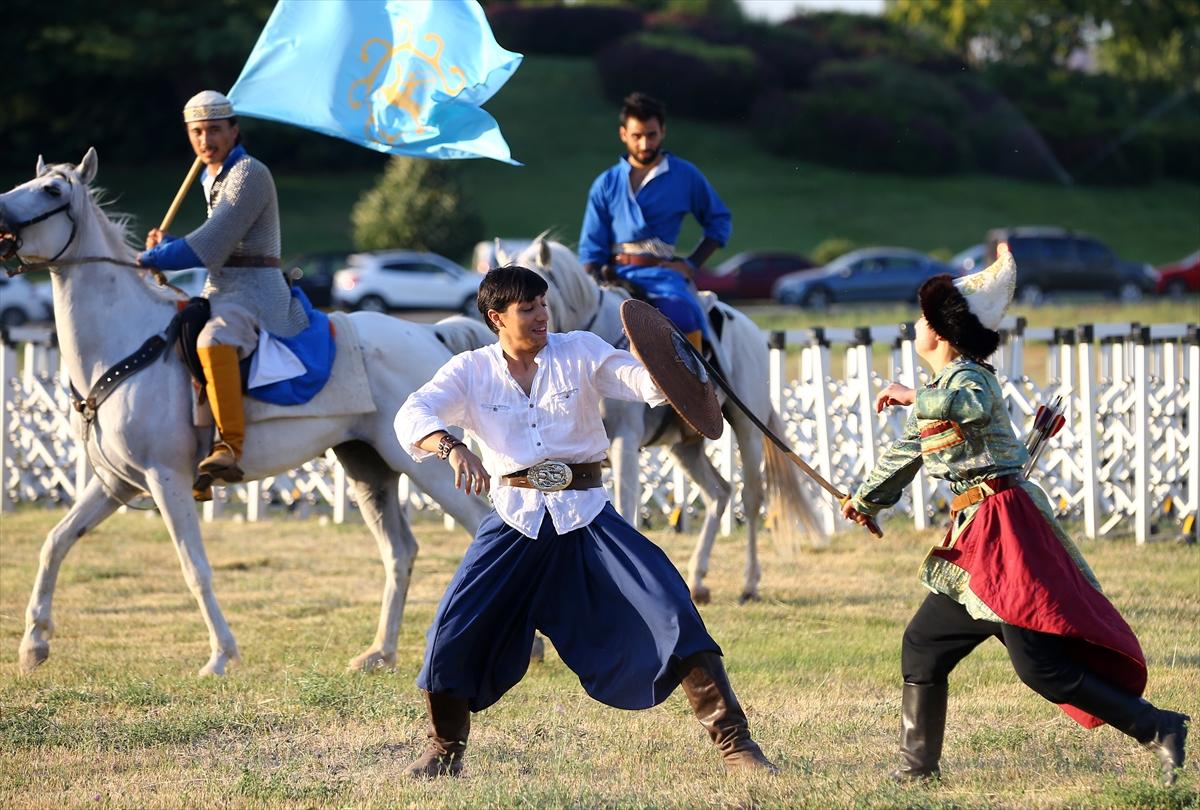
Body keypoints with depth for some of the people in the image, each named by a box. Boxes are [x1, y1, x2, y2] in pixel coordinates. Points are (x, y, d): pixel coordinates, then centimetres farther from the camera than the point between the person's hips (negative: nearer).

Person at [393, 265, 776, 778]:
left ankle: (733, 742, -7)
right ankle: (445, 751, 17)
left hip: (586, 514, 0)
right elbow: (413, 415, -12)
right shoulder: (471, 371, 2)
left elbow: (649, 384, -8)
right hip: (516, 517, 0)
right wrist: (452, 448, -32)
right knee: (455, 630, -8)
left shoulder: (581, 352, 3)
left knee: (669, 610, -13)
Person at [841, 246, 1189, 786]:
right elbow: (906, 454, 36)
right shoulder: (938, 392, 19)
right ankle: (917, 766, 24)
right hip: (973, 538, 10)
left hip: (1002, 527, -10)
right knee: (924, 644, 15)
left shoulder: (969, 377, -9)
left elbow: (967, 406, -36)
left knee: (1039, 663, -15)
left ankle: (1155, 728, -13)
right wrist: (865, 499, 50)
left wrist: (913, 396, -21)